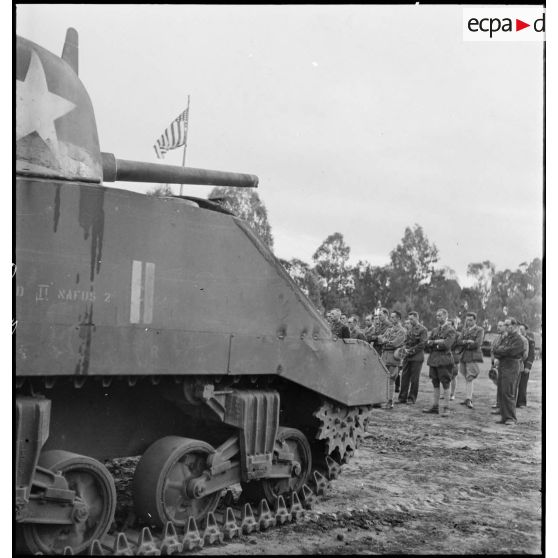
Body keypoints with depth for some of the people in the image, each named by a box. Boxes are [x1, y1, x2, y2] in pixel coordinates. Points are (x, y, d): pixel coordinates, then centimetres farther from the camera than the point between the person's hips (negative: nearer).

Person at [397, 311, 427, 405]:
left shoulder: (422, 330, -5)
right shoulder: (409, 328, 15)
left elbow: (422, 344, -11)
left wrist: (411, 351, -13)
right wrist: (405, 349, -2)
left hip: (417, 357, -6)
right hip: (407, 356, 6)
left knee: (414, 378, -1)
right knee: (404, 377, 4)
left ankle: (412, 398, 6)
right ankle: (403, 397, 8)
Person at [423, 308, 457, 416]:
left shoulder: (451, 330, -5)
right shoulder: (434, 330, 17)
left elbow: (446, 345, -17)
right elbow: (427, 343, 7)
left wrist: (434, 343, -5)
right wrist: (438, 342, -11)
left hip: (444, 360, -6)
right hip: (433, 359, 7)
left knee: (445, 384, -2)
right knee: (435, 384, 10)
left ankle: (446, 408, 3)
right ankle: (435, 407, 15)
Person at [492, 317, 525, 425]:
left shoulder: (518, 339, -6)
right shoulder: (505, 338, 19)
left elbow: (510, 351, -17)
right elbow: (495, 351, 13)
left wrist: (499, 350, -3)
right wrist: (502, 350, -7)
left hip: (511, 368, -8)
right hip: (501, 367, 8)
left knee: (508, 393, -10)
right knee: (501, 393, 7)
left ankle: (511, 418, -6)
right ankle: (504, 417, 12)